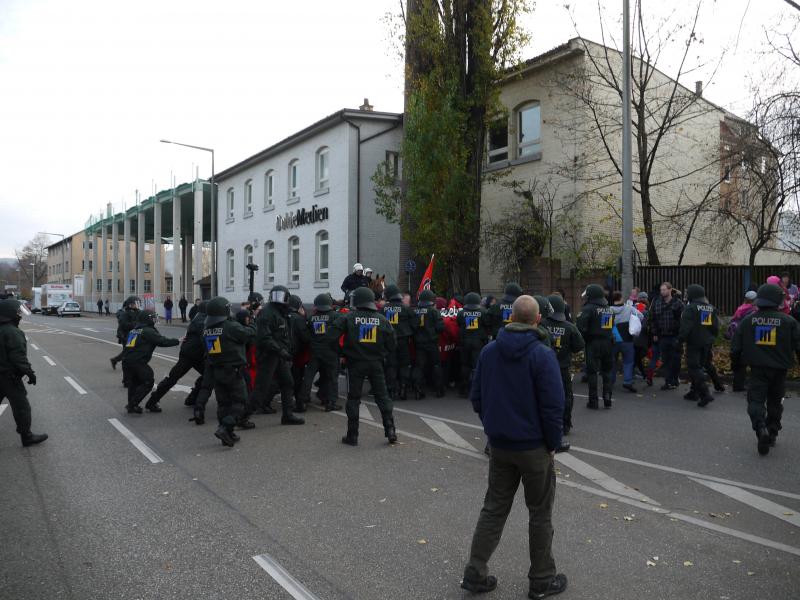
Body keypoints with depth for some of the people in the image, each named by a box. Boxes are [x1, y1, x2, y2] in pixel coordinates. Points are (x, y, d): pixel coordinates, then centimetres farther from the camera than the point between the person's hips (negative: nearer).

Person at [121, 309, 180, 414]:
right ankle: (133, 405, 0)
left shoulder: (133, 330, 19)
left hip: (126, 361, 8)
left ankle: (131, 405, 23)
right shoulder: (148, 331, -6)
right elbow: (162, 341, -8)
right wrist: (177, 341, 0)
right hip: (137, 362, -8)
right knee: (148, 381, 3)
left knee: (133, 383, 20)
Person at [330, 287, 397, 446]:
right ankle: (390, 430, 6)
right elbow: (391, 344, 4)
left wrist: (342, 352, 5)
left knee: (353, 399, 7)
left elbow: (333, 339, -10)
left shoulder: (347, 318, -7)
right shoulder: (382, 319, 2)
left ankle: (352, 435, 10)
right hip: (376, 363, 2)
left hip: (355, 363, -2)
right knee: (382, 397, 11)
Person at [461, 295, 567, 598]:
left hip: (499, 445, 5)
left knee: (494, 508, 15)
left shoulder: (489, 352, 0)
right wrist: (553, 443, -5)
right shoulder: (542, 355, -17)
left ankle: (475, 573, 18)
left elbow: (476, 397, 5)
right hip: (534, 447, -4)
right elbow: (553, 405, -18)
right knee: (540, 514, 12)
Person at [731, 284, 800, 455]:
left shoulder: (748, 320, -5)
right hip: (779, 370, 1)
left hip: (757, 369, -1)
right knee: (775, 402, 17)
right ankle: (772, 434, 26)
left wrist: (740, 358, 17)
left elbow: (736, 346, 0)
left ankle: (761, 428, -26)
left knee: (755, 399, 0)